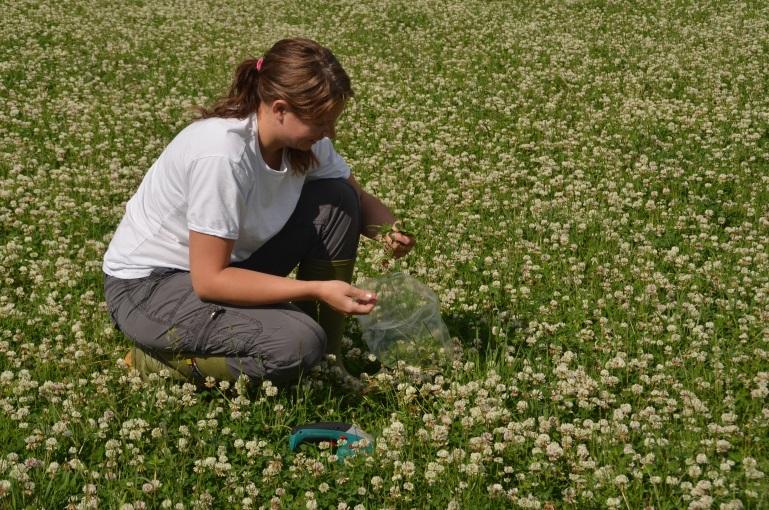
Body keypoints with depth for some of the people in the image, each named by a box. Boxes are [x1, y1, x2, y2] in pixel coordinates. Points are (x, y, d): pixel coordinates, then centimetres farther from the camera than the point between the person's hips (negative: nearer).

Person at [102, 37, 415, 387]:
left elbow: (357, 200, 8)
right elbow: (209, 281, -29)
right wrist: (317, 290, -30)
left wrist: (389, 228, -17)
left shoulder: (303, 137, -9)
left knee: (336, 200, -8)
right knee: (298, 345, -29)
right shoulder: (222, 154, -32)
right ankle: (159, 357, -5)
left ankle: (324, 360, 1)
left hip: (225, 266, 8)